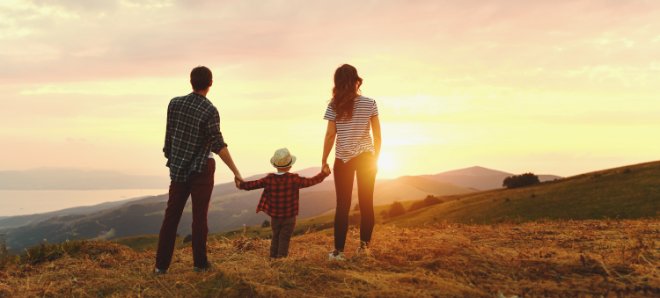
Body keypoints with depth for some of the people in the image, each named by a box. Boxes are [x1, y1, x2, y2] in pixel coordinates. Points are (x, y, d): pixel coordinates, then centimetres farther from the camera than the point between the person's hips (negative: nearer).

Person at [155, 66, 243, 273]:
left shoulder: (174, 103, -2)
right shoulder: (210, 111, -16)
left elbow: (169, 135, 5)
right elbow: (219, 146, -20)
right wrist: (236, 172, -17)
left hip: (178, 168, 4)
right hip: (201, 169, -4)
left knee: (171, 215, 7)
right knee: (199, 216, 5)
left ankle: (161, 264, 7)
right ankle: (200, 262, 13)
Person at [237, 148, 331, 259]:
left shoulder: (269, 179, -7)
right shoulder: (293, 179, -17)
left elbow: (254, 184, 2)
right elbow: (310, 181, -14)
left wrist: (241, 185, 18)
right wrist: (323, 174, -2)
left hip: (275, 216, 4)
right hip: (289, 217, -3)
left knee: (275, 237, 20)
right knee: (284, 239, 6)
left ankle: (273, 257, 26)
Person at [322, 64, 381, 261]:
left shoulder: (334, 106, -6)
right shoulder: (370, 103, -2)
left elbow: (330, 135, -7)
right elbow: (377, 135, 0)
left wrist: (324, 161, 0)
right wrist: (375, 158, 11)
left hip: (343, 160, -1)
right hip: (366, 158, 1)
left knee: (343, 205, 3)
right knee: (366, 203, 9)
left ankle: (339, 251, 1)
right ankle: (364, 244, 11)